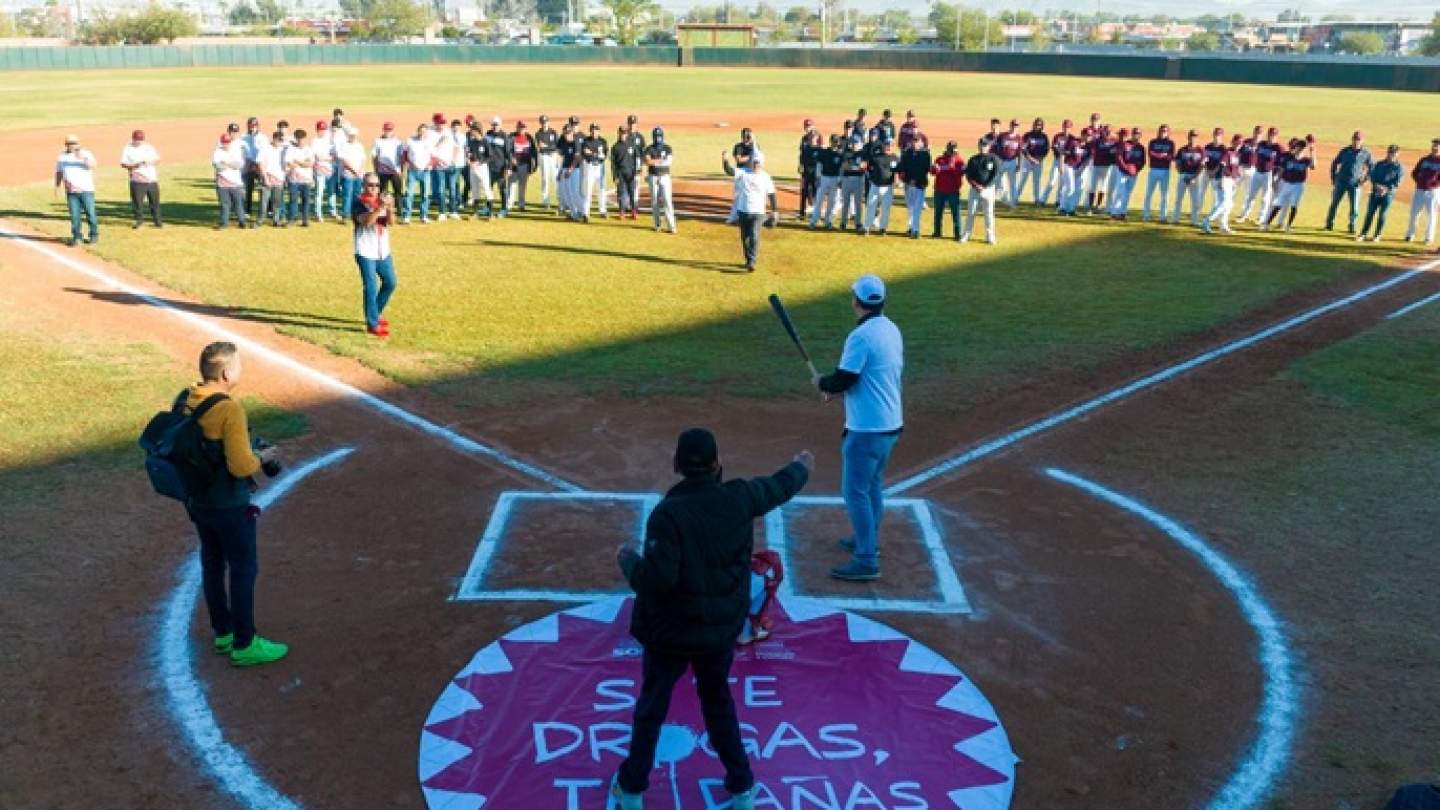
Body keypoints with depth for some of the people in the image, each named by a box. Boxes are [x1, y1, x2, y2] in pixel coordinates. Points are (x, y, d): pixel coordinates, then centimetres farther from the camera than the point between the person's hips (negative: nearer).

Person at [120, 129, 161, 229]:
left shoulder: (148, 147, 11)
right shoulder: (128, 149, 1)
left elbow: (157, 159, 11)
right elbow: (123, 164, -4)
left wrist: (149, 162, -10)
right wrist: (134, 166, -22)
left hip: (152, 179, 3)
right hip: (137, 180, -3)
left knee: (155, 201, 4)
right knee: (137, 201, -3)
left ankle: (157, 220, 13)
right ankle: (138, 220, 9)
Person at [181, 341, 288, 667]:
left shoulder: (184, 399, 0)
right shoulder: (229, 410, -25)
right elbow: (241, 466, -27)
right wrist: (263, 457, -8)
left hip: (198, 501, 8)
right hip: (229, 506, -8)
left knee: (212, 565, 19)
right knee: (243, 571, 5)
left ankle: (222, 633, 34)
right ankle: (244, 645, 14)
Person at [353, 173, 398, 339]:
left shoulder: (382, 200, 7)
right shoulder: (359, 202, -8)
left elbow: (391, 221, -5)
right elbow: (365, 220, -24)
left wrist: (390, 208, -25)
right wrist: (380, 207, -34)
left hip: (383, 251, 6)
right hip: (366, 252, -6)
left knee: (390, 283, 15)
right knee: (370, 287, -6)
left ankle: (375, 313, 33)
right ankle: (372, 324, 1)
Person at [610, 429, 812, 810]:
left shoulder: (668, 512, -24)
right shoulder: (739, 497, -11)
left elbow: (657, 579, -28)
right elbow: (778, 488, 11)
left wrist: (628, 560, -8)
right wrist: (800, 467, 32)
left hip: (671, 631, -3)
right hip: (722, 628, 4)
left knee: (652, 704, 16)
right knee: (718, 700, 24)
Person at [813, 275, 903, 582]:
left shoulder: (861, 335, -20)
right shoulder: (891, 330, 8)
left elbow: (842, 380, -20)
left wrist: (822, 383, 1)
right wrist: (838, 385, 15)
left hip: (867, 428, -9)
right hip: (891, 422, 9)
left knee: (855, 491, -3)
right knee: (873, 484, 23)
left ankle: (866, 561, -2)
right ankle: (868, 540, 38)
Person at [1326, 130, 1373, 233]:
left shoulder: (1366, 153, -1)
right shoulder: (1344, 151, 2)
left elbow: (1372, 167, 7)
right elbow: (1334, 164, 12)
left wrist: (1365, 179, -3)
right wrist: (1333, 179, 7)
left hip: (1355, 184, -1)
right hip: (1341, 182, 1)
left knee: (1354, 207, -3)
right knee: (1334, 203, 4)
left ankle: (1352, 225, 14)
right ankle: (1329, 224, 17)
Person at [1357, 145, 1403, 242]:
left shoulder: (1399, 167, 0)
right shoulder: (1379, 164, 11)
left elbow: (1397, 183, -6)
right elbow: (1372, 176, 4)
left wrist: (1387, 189, -19)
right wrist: (1377, 185, -13)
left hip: (1388, 194, -3)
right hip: (1375, 192, 3)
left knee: (1382, 214, -1)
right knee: (1370, 213, 1)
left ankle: (1377, 235, 8)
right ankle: (1363, 233, 5)